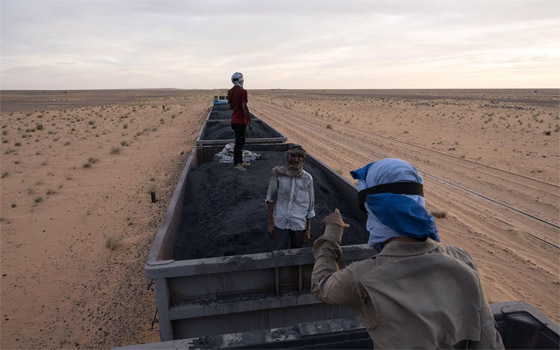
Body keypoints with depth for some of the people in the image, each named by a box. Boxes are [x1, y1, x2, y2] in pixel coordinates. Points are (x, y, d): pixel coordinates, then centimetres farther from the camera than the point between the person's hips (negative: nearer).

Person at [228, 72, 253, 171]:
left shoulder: (230, 91, 8)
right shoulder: (242, 91, -17)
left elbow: (230, 106, 10)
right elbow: (244, 107, -20)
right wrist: (249, 122, -16)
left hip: (234, 120, 8)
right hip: (241, 120, -8)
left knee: (240, 141, 17)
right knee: (239, 142, -3)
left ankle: (240, 161, 24)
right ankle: (236, 164, 1)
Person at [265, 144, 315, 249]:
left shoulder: (307, 178, -7)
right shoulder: (278, 174, -10)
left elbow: (310, 205, 0)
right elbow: (271, 198, -2)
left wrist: (308, 229, 2)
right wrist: (270, 223, -2)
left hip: (299, 224, 1)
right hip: (281, 223, -1)